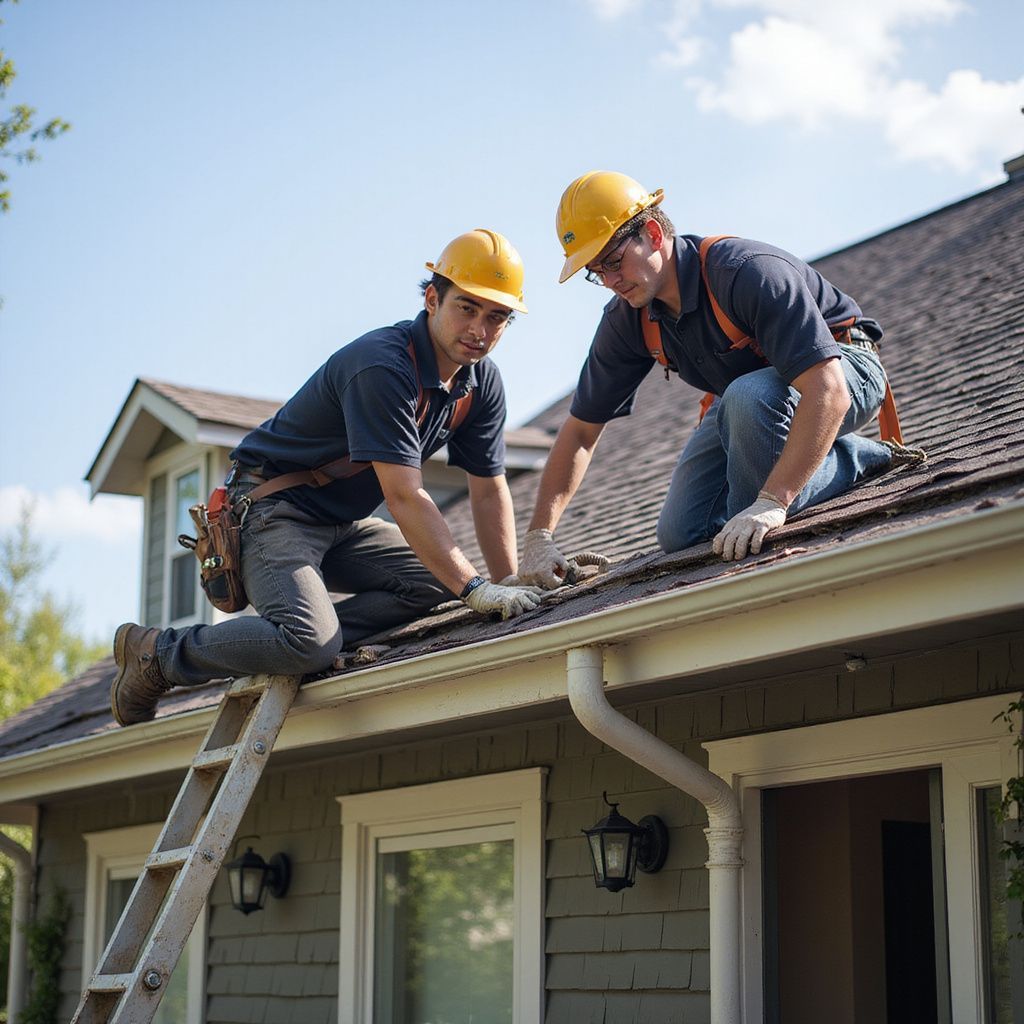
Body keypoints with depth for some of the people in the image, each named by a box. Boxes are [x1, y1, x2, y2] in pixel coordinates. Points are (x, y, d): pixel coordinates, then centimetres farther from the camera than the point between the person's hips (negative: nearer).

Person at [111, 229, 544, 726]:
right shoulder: (381, 366, -27)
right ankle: (157, 653, -8)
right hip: (273, 510, -9)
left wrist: (508, 584, 0)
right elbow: (404, 496, -31)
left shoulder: (482, 383, 0)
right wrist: (475, 588, -32)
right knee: (311, 643, -29)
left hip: (341, 525, 9)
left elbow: (489, 491, 7)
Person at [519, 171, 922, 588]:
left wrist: (771, 503, -51)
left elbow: (828, 392, -44)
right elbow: (581, 430, -4)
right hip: (740, 396, 8)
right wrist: (539, 536, -13)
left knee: (747, 396, -41)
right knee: (680, 535, -2)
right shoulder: (626, 320, -12)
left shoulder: (750, 271, -35)